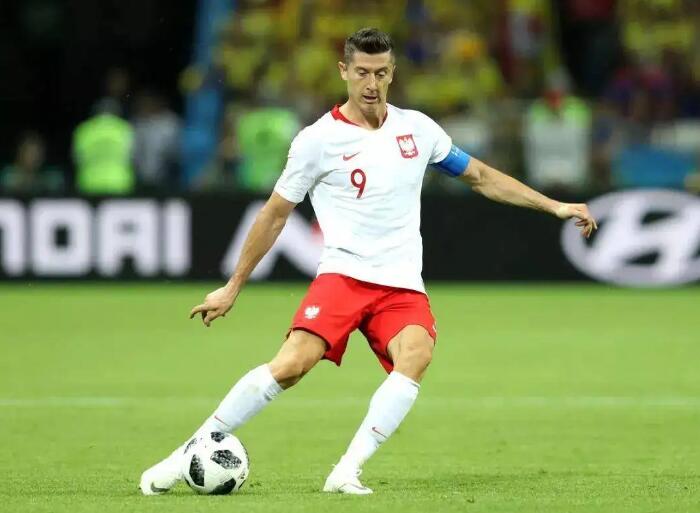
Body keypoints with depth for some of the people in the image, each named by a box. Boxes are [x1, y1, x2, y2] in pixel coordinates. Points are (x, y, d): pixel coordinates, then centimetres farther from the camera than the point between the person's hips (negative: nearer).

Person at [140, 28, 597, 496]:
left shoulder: (417, 128, 10)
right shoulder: (318, 140, 0)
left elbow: (481, 176, 22)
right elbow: (275, 215, 9)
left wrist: (556, 207, 18)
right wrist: (232, 288, 12)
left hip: (403, 286, 3)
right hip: (343, 276, -3)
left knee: (416, 355, -30)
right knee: (292, 364, -24)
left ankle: (347, 472, -32)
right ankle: (187, 456, -14)